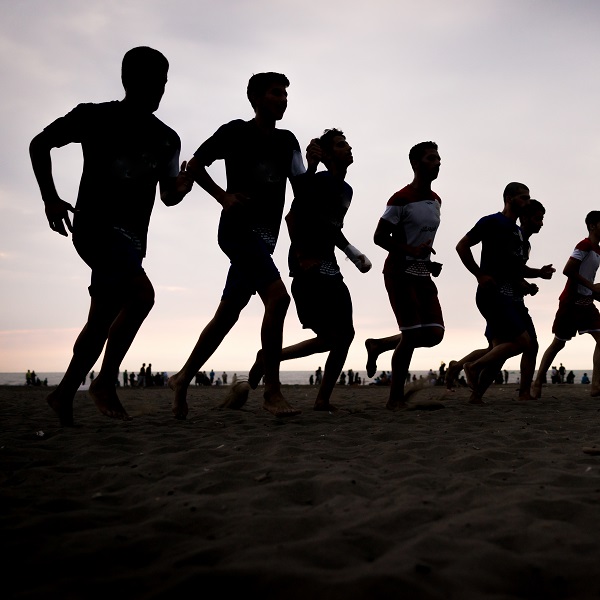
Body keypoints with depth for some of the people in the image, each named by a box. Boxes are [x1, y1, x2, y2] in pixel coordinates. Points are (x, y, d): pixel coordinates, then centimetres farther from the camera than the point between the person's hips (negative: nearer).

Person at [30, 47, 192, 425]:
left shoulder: (167, 139, 11)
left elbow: (167, 196, 14)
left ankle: (64, 395, 20)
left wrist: (182, 188, -10)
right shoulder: (95, 117, -1)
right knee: (142, 294, -21)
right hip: (95, 226, -6)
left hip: (132, 236, 6)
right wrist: (50, 198, -4)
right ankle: (105, 382, -8)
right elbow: (40, 145, 6)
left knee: (103, 319, 5)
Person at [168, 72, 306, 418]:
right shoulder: (237, 132, -1)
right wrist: (223, 196, -9)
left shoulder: (287, 141, 15)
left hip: (264, 236, 7)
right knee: (278, 297, -22)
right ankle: (273, 391, -17)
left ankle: (183, 379, 21)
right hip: (239, 228, -7)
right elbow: (195, 165, 3)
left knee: (228, 312, 8)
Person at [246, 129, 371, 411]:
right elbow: (292, 217, -19)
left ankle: (323, 399, 12)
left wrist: (352, 252, 16)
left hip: (329, 267, 9)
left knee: (345, 335, 3)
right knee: (328, 338, -13)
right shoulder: (317, 181, -10)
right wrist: (301, 256, -21)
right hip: (308, 268, -9)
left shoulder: (346, 190, 18)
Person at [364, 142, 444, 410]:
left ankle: (378, 345, 20)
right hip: (400, 273, -8)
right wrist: (412, 251, -24)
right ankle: (396, 398, 3)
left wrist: (431, 261, 9)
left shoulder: (436, 201, 14)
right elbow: (379, 237, -14)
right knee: (412, 334, -11)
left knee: (434, 334, 0)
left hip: (423, 274, 8)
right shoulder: (401, 200, -12)